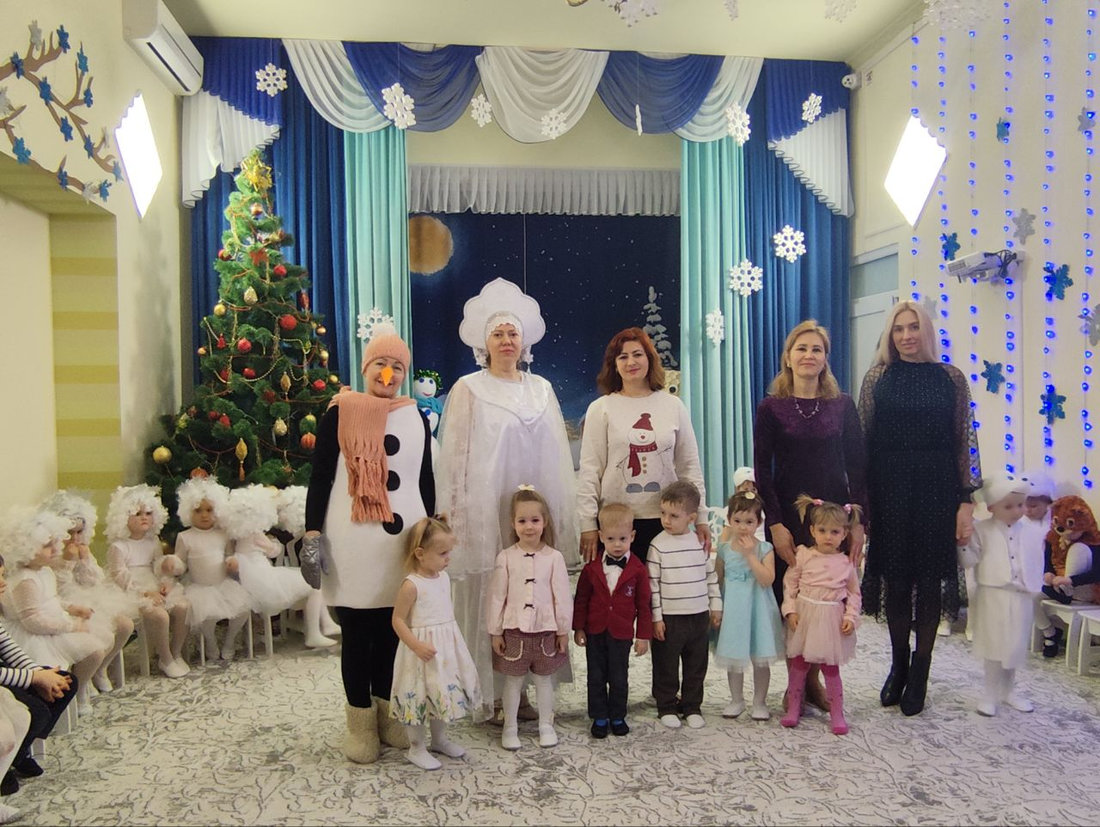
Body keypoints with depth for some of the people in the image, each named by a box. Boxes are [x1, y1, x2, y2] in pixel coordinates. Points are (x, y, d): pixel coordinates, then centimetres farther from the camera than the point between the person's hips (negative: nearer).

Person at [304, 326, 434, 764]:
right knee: (358, 633, 3)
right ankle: (361, 724, 17)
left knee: (394, 630, 8)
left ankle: (387, 714, 25)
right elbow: (320, 477, -1)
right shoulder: (339, 413, 1)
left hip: (404, 539, 3)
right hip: (353, 541, -3)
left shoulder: (416, 417, 12)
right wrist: (312, 535, -7)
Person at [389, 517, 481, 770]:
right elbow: (398, 620, -17)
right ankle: (416, 748, 21)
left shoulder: (444, 577, 3)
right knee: (420, 696, 4)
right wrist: (417, 646, -24)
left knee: (442, 693, 20)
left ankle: (439, 739, 38)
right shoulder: (411, 585, -20)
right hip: (424, 649, -7)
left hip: (446, 648, 8)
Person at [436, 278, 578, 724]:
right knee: (489, 600, 1)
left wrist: (562, 518, 9)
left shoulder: (541, 389, 12)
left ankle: (522, 689, 19)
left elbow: (557, 457, 12)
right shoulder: (468, 389, 2)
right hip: (487, 515, -3)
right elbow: (454, 457, -2)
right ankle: (489, 696, 12)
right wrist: (457, 516, -8)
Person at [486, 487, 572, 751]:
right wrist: (495, 632, -2)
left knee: (543, 679, 14)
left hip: (545, 630, 0)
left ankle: (546, 725, 30)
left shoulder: (554, 557, -6)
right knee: (513, 680, 11)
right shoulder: (506, 558, -6)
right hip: (514, 630, 0)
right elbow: (497, 597, -2)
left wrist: (563, 630, 0)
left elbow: (562, 596, -2)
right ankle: (510, 727, 27)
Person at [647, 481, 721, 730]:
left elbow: (711, 576, 10)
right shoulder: (659, 545, -10)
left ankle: (692, 707, 28)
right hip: (669, 617, -3)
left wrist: (716, 606, 9)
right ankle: (667, 707, 24)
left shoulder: (701, 542, 0)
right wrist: (656, 617, -10)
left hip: (699, 616, 3)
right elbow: (652, 583, -8)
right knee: (666, 666, 8)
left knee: (697, 665, 13)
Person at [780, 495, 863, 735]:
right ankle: (793, 709, 21)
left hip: (832, 620, 0)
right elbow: (790, 583, -1)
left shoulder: (846, 563, -1)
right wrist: (790, 610, -9)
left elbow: (854, 592, 6)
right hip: (804, 616, 0)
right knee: (798, 665, 9)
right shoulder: (803, 556, -5)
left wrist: (851, 617, -4)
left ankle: (837, 714, 18)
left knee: (831, 669, 6)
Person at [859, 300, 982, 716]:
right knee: (895, 578, 7)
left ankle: (920, 673, 19)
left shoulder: (950, 378, 3)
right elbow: (862, 442, 2)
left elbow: (965, 442, 1)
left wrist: (966, 501, -4)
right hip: (890, 490, 1)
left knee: (930, 578, 5)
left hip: (937, 490, 0)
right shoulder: (877, 378, 4)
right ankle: (898, 665, 26)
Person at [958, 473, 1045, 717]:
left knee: (1015, 647, 13)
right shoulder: (981, 530, -3)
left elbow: (1037, 567, 8)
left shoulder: (1034, 533, 4)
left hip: (1021, 598, 3)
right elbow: (969, 561, -5)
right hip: (993, 596, -3)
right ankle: (991, 694, 14)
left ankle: (1008, 691, 29)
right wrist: (963, 543, -20)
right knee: (994, 647, 3)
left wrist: (1036, 592, 3)